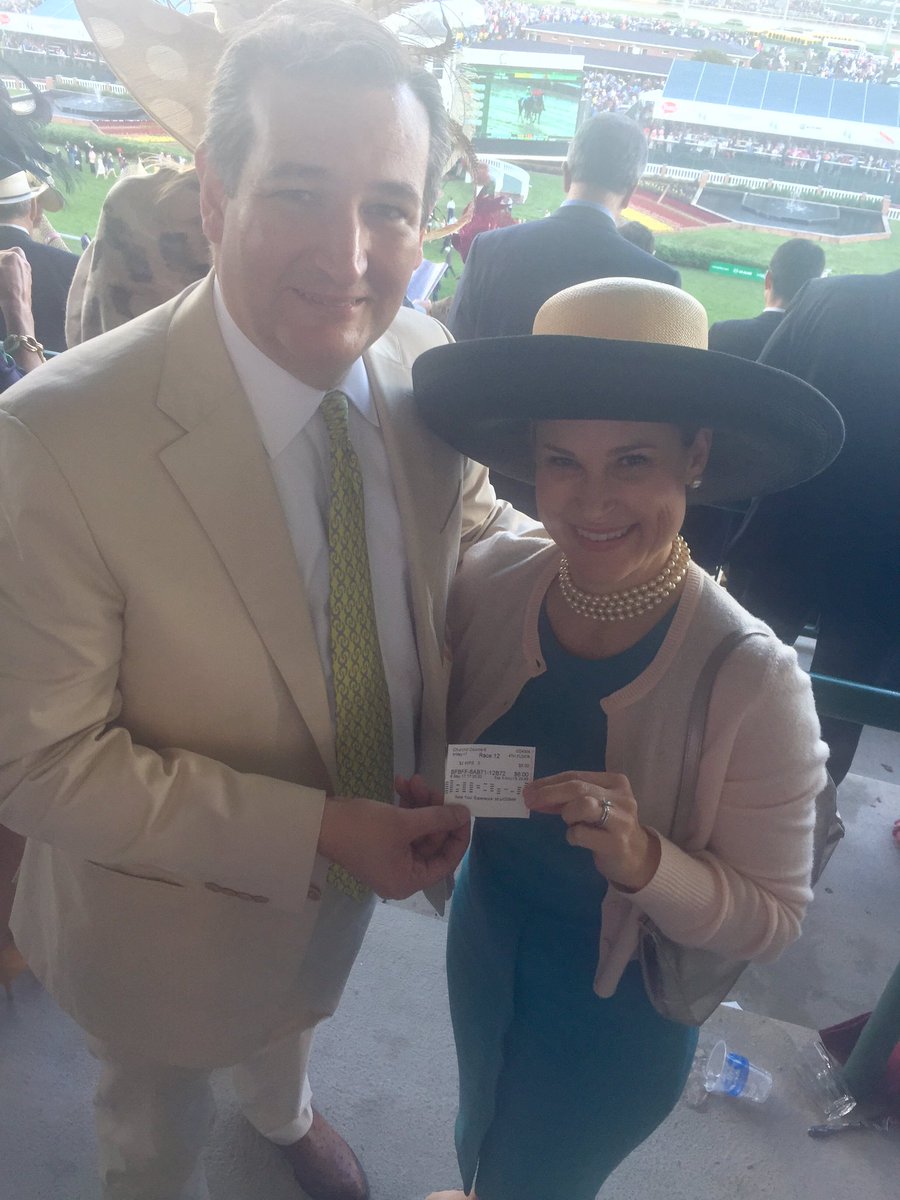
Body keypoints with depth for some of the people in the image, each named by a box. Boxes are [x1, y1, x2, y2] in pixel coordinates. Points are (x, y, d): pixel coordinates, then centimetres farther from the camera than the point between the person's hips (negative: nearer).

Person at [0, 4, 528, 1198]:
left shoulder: (426, 360, -17)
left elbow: (474, 521, 1)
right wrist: (316, 831, -28)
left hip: (350, 864, 5)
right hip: (175, 917, -4)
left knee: (291, 1012, 40)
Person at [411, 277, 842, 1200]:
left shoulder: (752, 680, -30)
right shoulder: (489, 581, -20)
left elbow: (773, 918, -19)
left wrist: (644, 861, -37)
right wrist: (422, 800, -22)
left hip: (619, 1010, -4)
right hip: (483, 943, 4)